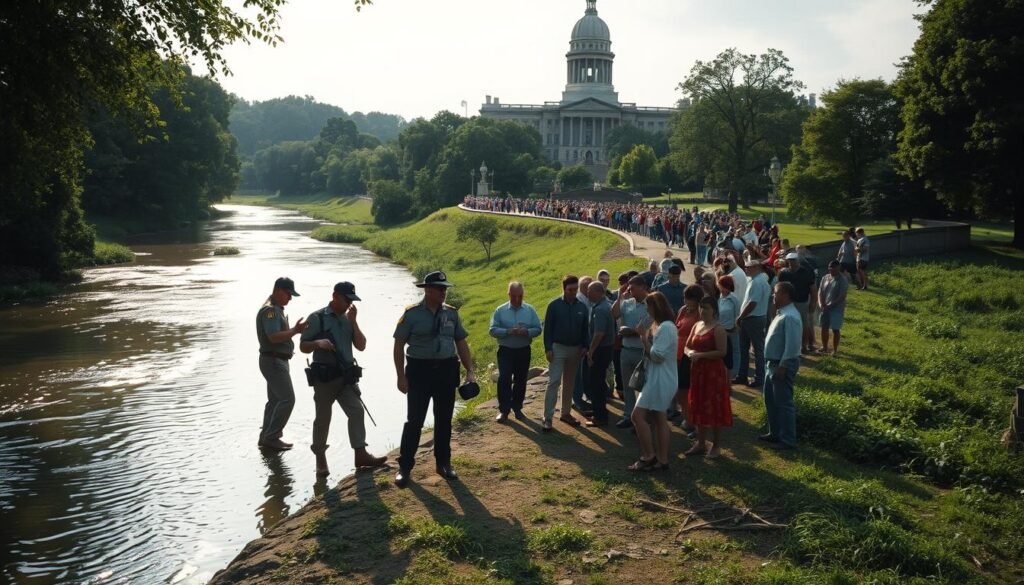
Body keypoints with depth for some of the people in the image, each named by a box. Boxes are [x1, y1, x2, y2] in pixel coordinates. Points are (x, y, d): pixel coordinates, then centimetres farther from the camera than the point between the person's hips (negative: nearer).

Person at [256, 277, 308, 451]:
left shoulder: (277, 309, 17)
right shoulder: (270, 310, -16)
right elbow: (274, 337, -26)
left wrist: (296, 330, 10)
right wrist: (295, 330, -25)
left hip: (278, 360, 11)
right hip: (273, 360, -11)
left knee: (275, 400, 14)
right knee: (287, 399, -13)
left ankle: (267, 437, 20)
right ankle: (271, 437, -9)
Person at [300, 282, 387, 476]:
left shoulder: (348, 319, 10)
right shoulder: (317, 318, -4)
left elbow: (361, 346, 3)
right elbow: (303, 346, -4)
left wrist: (353, 321, -5)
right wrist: (318, 343, -24)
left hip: (346, 375, 5)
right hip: (324, 376, -4)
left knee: (356, 411, -7)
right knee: (323, 418, 3)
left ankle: (361, 454, -7)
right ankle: (320, 459, 16)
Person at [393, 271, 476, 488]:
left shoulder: (452, 313, 4)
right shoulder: (412, 314, -8)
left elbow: (461, 343, 10)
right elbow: (399, 345, -5)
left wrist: (470, 370, 3)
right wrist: (401, 376, -9)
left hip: (446, 370, 4)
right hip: (420, 371, -4)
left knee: (444, 420, 12)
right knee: (414, 421, -1)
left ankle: (443, 463, 27)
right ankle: (404, 467, 10)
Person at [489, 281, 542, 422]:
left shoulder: (530, 310, 2)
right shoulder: (500, 310, -2)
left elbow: (538, 329, 1)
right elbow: (493, 330, -5)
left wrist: (527, 332, -19)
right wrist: (508, 332, -21)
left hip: (524, 351, 2)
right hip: (505, 351, -2)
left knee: (521, 380, 9)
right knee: (504, 379, -9)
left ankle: (517, 408, 22)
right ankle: (503, 410, -3)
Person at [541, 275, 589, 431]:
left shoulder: (582, 307, 3)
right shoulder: (554, 305, -8)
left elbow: (584, 329, 10)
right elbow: (547, 328, -6)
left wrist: (584, 346, 1)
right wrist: (548, 348, -12)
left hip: (575, 349, 4)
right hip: (558, 348, -4)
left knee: (570, 382, 12)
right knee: (554, 382, -9)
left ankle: (566, 413, 23)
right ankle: (547, 418, -9)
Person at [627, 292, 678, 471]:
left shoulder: (665, 327, -18)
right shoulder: (660, 325, 15)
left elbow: (657, 355, -21)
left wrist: (645, 339, -11)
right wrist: (646, 339, 4)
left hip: (660, 380, -11)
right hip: (659, 379, 11)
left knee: (638, 415, -11)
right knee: (660, 419, 11)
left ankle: (648, 457, -5)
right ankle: (662, 460, 15)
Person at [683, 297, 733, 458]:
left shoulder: (718, 329, -12)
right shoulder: (697, 325, 11)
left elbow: (722, 352, -19)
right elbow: (687, 346, 15)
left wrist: (701, 355, -22)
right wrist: (690, 353, -8)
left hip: (714, 372, -8)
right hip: (697, 371, 8)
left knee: (714, 408, -1)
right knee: (699, 407, 13)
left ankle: (716, 445, 10)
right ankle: (701, 443, 24)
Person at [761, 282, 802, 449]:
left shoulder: (790, 317, -23)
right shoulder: (781, 313, 10)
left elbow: (792, 345, -26)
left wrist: (782, 366, -23)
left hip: (783, 365, -11)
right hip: (774, 363, 11)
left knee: (784, 403, -2)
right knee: (770, 400, 20)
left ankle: (788, 440, 7)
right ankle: (775, 433, 32)